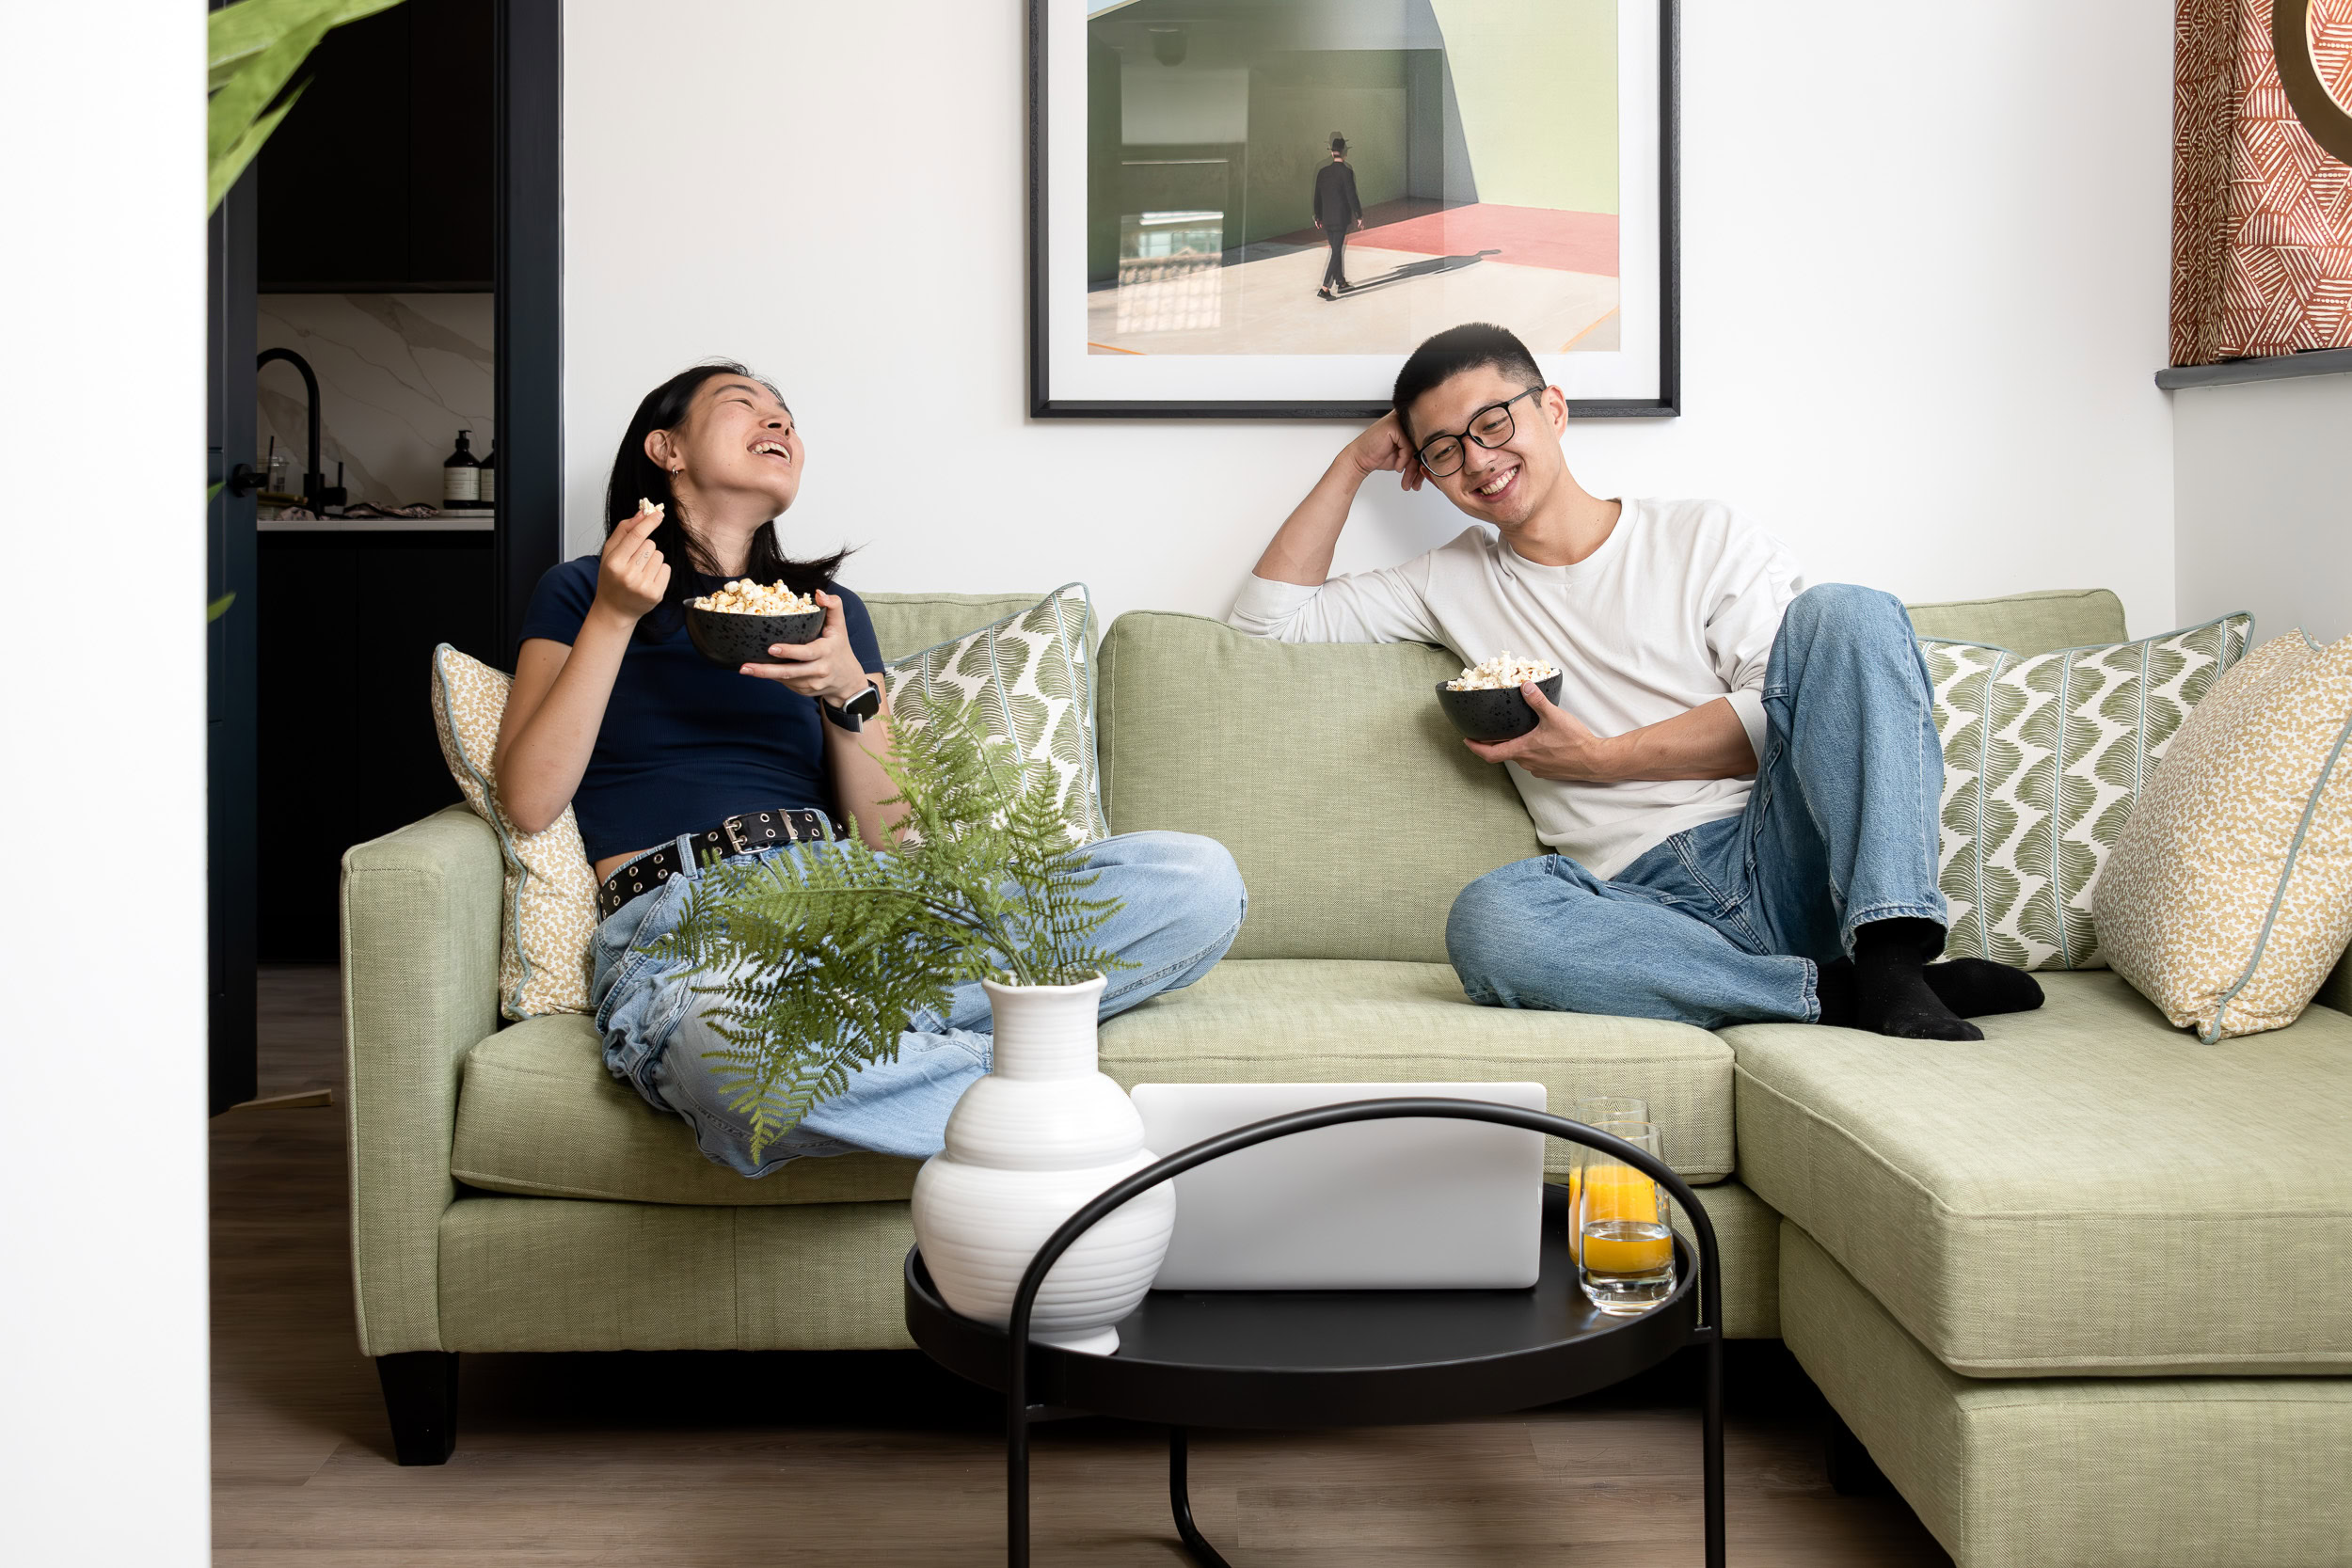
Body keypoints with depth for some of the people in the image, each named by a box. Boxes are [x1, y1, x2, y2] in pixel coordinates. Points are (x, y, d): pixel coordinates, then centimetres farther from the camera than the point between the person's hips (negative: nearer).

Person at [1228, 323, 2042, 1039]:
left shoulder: (1705, 537, 14)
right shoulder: (1455, 582, 22)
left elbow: (1793, 712, 2)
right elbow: (1270, 615, 21)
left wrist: (1602, 759, -3)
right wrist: (1354, 463, 19)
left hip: (1778, 851, 0)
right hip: (1649, 899, 1)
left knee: (1842, 611, -23)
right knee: (1488, 918, -35)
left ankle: (1890, 956, -33)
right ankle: (1840, 993, -27)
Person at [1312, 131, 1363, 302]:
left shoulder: (1322, 172, 5)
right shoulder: (1346, 172, -13)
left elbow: (1317, 197, 11)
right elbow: (1352, 197, -13)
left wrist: (1318, 217, 21)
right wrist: (1359, 217, -3)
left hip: (1326, 219, 6)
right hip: (1341, 219, -6)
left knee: (1336, 251, 18)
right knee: (1337, 253, -4)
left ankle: (1341, 283, 28)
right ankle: (1325, 288, -11)